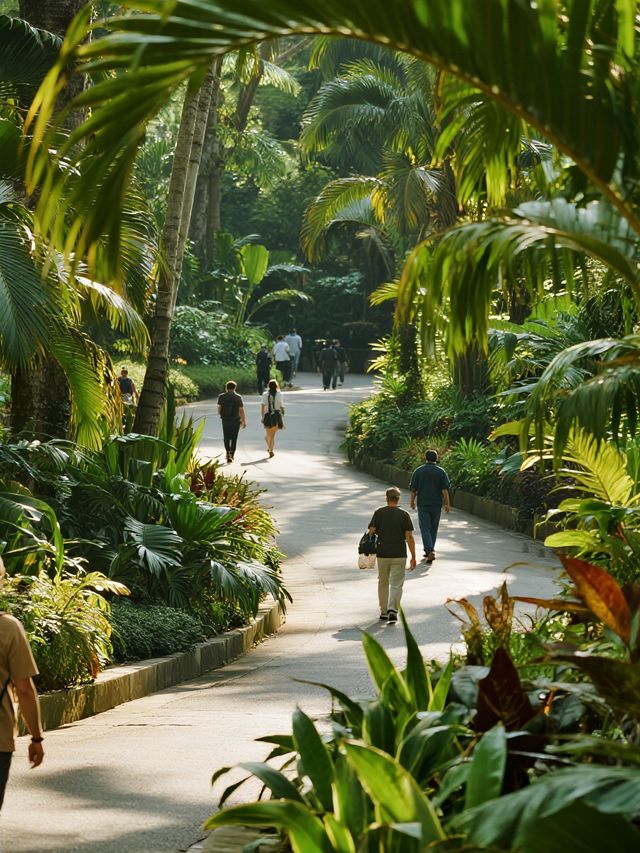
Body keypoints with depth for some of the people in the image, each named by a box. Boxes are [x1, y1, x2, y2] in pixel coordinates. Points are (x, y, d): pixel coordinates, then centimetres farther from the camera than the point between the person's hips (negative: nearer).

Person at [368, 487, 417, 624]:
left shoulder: (379, 512, 0)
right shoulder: (404, 515, -3)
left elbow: (371, 532, -4)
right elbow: (409, 537, -6)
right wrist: (413, 557, 0)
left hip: (382, 554, 2)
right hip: (399, 555, -2)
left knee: (383, 583, 17)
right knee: (396, 584, 0)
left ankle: (384, 612, 22)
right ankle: (392, 610, -19)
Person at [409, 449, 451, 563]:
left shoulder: (418, 471, -2)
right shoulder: (441, 471, -3)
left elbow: (413, 489, 1)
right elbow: (445, 489, -7)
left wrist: (412, 501, 15)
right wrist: (447, 503, -1)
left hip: (423, 504, -1)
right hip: (436, 504, 1)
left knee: (425, 528, -3)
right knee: (433, 527, 16)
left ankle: (430, 551, -20)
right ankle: (430, 550, 25)